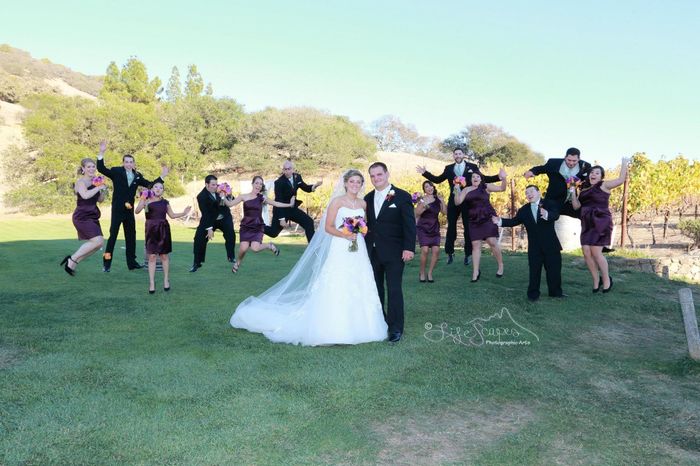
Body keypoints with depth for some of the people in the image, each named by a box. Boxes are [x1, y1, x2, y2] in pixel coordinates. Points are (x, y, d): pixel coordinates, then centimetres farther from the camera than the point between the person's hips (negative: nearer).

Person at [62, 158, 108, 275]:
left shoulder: (94, 181, 13)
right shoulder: (81, 181, -9)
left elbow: (100, 200, 18)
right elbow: (85, 195, -29)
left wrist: (103, 190, 0)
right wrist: (98, 187, -18)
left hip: (92, 217, 8)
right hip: (82, 217, -8)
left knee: (98, 244, 7)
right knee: (98, 241, -19)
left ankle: (73, 262, 17)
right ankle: (72, 259, -5)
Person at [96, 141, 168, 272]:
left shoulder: (137, 176, 8)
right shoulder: (116, 171, -3)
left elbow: (150, 184, 14)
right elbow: (101, 169, -13)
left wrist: (161, 176, 7)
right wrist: (101, 153, -22)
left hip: (129, 209, 5)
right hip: (118, 208, -5)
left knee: (131, 236, 11)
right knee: (113, 234, -4)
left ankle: (132, 262, 20)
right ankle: (106, 262, 3)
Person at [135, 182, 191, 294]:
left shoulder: (165, 202, 10)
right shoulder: (147, 201, 0)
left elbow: (172, 215, 19)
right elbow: (136, 211, -14)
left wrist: (184, 213, 8)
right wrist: (142, 199, -24)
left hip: (163, 230, 2)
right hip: (151, 230, -2)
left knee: (164, 255, 8)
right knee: (152, 256, -3)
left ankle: (166, 280, 21)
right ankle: (151, 283, 2)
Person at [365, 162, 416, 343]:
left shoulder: (402, 196, -6)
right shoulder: (368, 198, 10)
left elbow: (410, 224, -9)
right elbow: (369, 224, 11)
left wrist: (409, 248, -15)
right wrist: (366, 247, 7)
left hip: (393, 253, -5)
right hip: (372, 252, 5)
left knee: (394, 290, -2)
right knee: (375, 289, 12)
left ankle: (396, 328, 7)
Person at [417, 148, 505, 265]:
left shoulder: (472, 167, 2)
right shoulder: (449, 168, 9)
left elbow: (484, 179, 1)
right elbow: (437, 179, 11)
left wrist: (498, 177, -12)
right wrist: (425, 172, 5)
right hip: (453, 201, 2)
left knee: (468, 227, 3)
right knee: (451, 226, 5)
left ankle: (468, 254, 11)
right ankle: (450, 253, 14)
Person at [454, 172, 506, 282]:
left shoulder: (485, 187, 4)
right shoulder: (466, 190, 10)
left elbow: (502, 188, 2)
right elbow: (457, 202, 2)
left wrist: (503, 179, -16)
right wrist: (457, 191, -13)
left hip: (488, 218, -3)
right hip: (474, 220, 3)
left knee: (492, 242, -10)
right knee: (475, 245, 2)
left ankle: (501, 266, 9)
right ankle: (475, 272, 7)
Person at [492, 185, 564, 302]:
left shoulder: (550, 204, -6)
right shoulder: (523, 210, 6)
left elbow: (555, 215, -24)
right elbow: (515, 221, 3)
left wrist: (547, 215, -48)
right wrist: (500, 221, -13)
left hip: (550, 244, -2)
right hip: (534, 246, 2)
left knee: (554, 270, 8)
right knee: (534, 271, 5)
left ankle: (556, 292, 23)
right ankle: (533, 294, 13)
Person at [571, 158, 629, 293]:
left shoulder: (604, 185, 0)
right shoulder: (584, 189, 16)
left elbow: (621, 180, -10)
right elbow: (576, 206, 11)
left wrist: (624, 164, -4)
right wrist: (573, 192, -1)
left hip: (600, 223, -6)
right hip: (587, 225, 6)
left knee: (596, 252, -11)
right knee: (586, 252, -2)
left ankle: (607, 279, 9)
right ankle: (596, 281, 14)